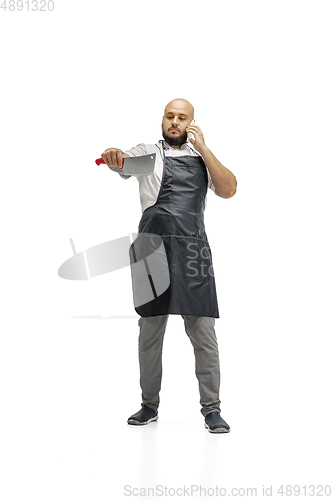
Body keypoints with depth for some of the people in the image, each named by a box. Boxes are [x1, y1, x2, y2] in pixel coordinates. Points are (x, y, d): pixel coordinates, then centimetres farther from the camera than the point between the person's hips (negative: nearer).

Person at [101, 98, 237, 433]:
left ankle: (211, 409, 4)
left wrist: (203, 148, 0)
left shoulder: (203, 157, 18)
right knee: (150, 331, 5)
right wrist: (114, 156, -35)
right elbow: (123, 162, -11)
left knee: (203, 332, -3)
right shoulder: (148, 153, 10)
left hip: (194, 248, 1)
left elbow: (228, 190, 4)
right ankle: (149, 405, 16)